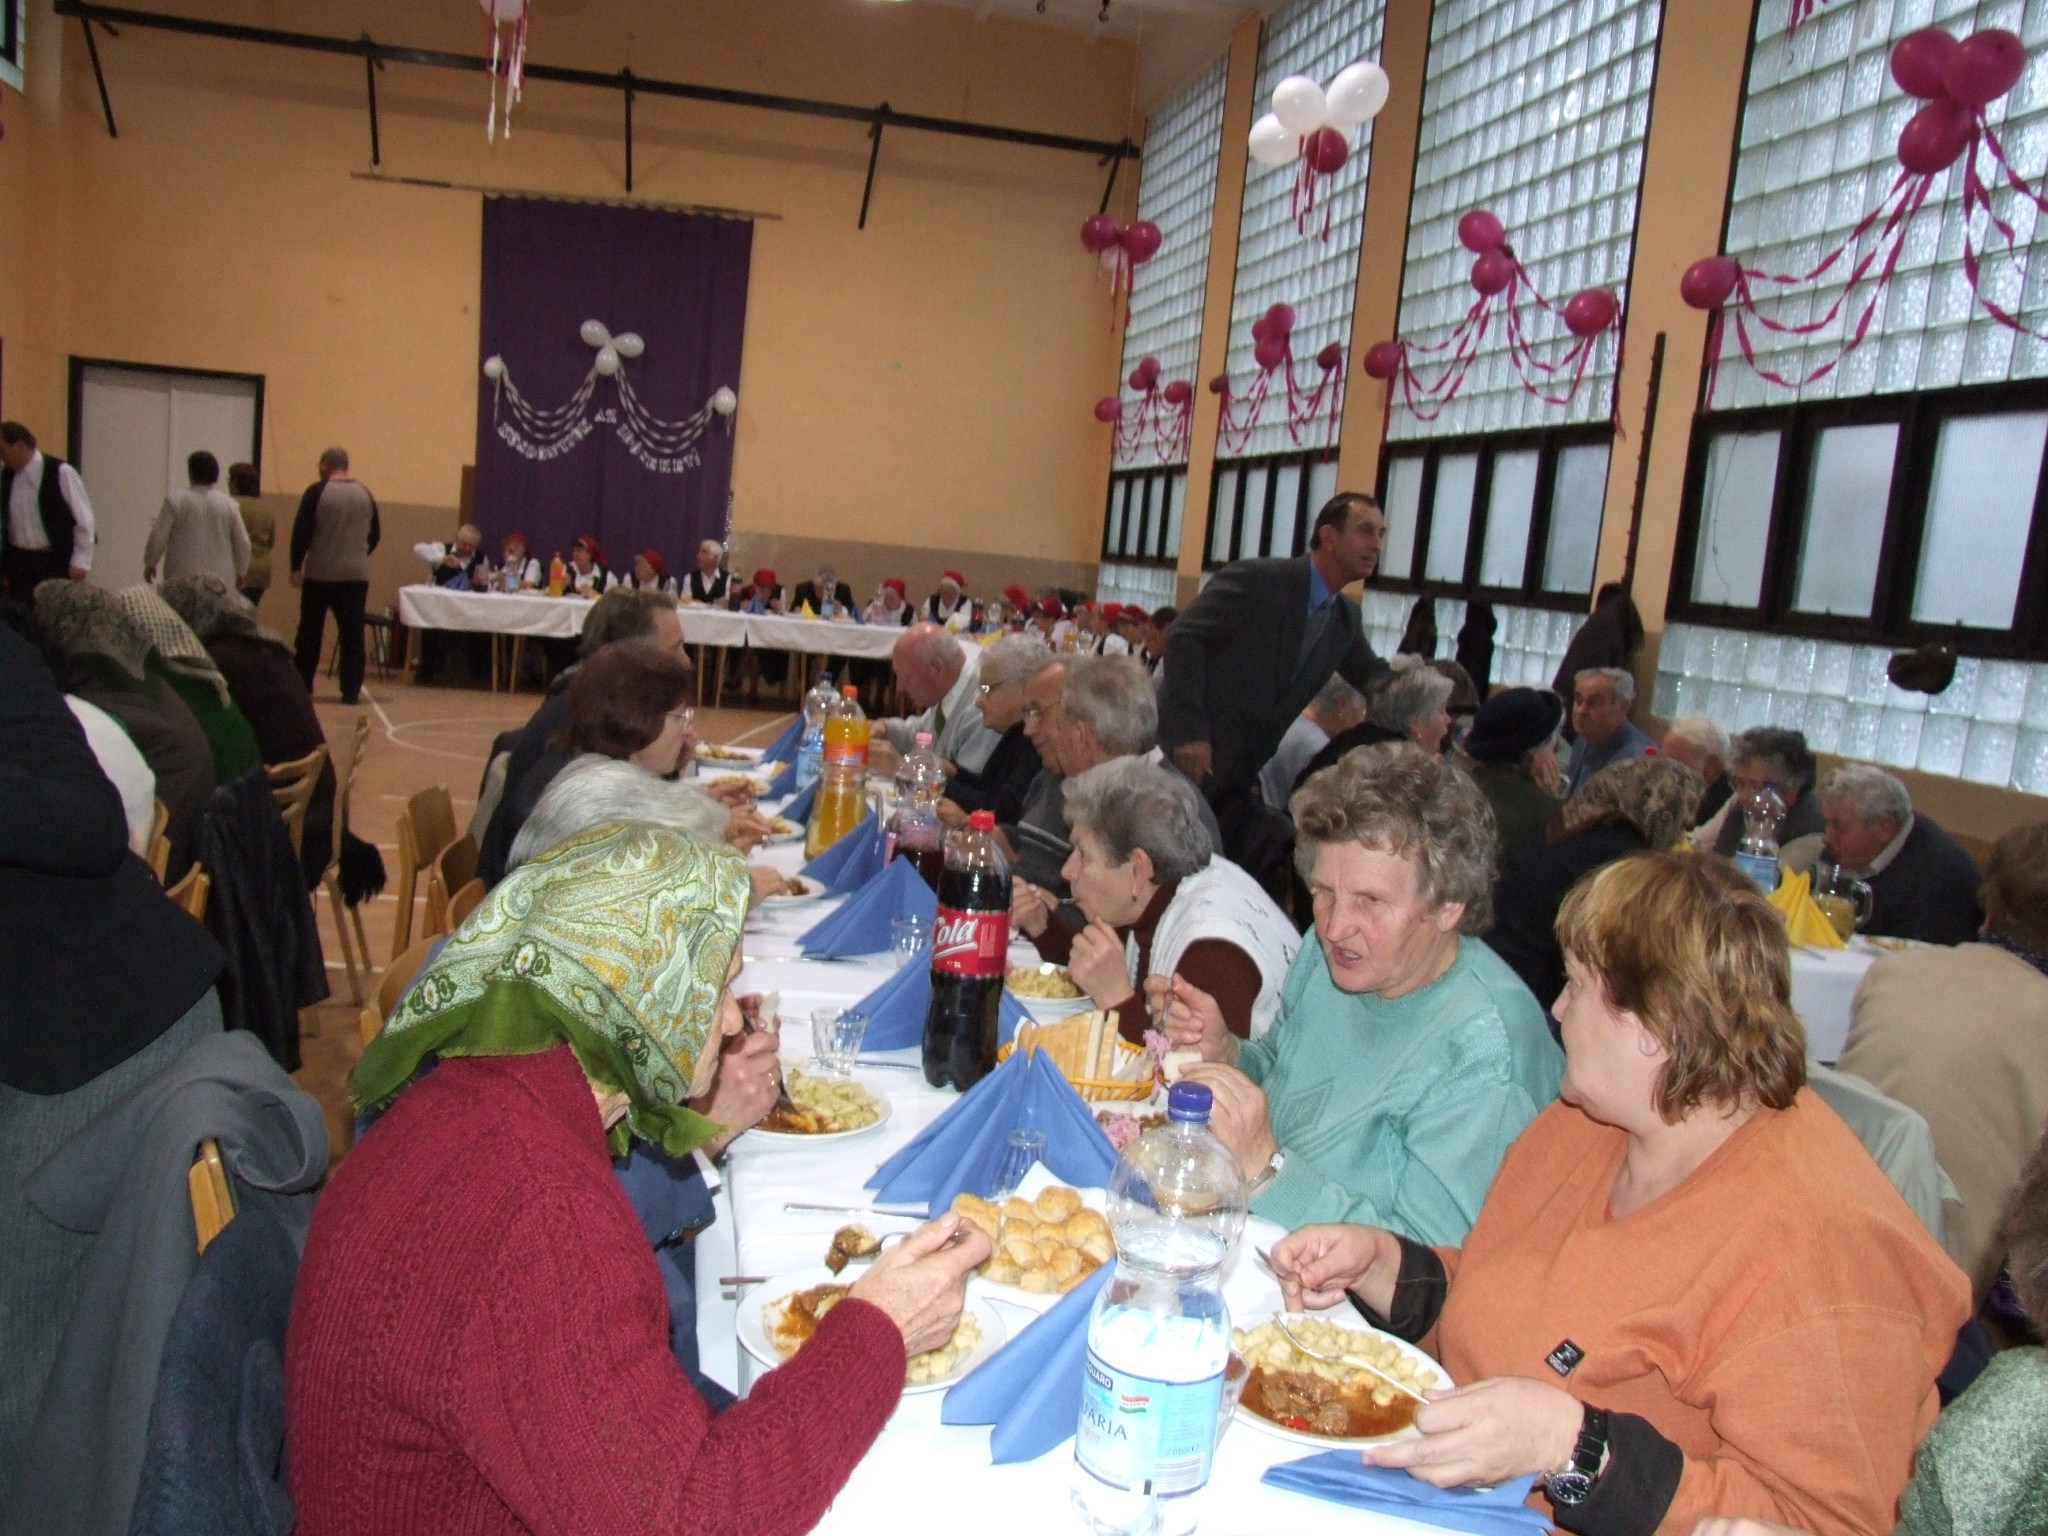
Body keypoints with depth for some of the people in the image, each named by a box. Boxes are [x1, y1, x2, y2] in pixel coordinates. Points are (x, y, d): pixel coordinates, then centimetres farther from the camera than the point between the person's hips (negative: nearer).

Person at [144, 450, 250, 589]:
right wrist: (239, 571, 23)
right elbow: (243, 544, 8)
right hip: (220, 578, 2)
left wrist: (150, 563, 15)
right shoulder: (229, 503, 3)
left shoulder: (175, 500, -2)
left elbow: (158, 537, -1)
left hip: (183, 577, -2)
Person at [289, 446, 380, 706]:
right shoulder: (365, 495, 6)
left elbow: (301, 532, -9)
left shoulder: (317, 492, -6)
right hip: (357, 574, 3)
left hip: (320, 573, -2)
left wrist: (296, 566, -2)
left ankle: (302, 687, 13)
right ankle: (351, 692, 0)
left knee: (310, 632, 9)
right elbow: (375, 535, 12)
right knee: (352, 634, 3)